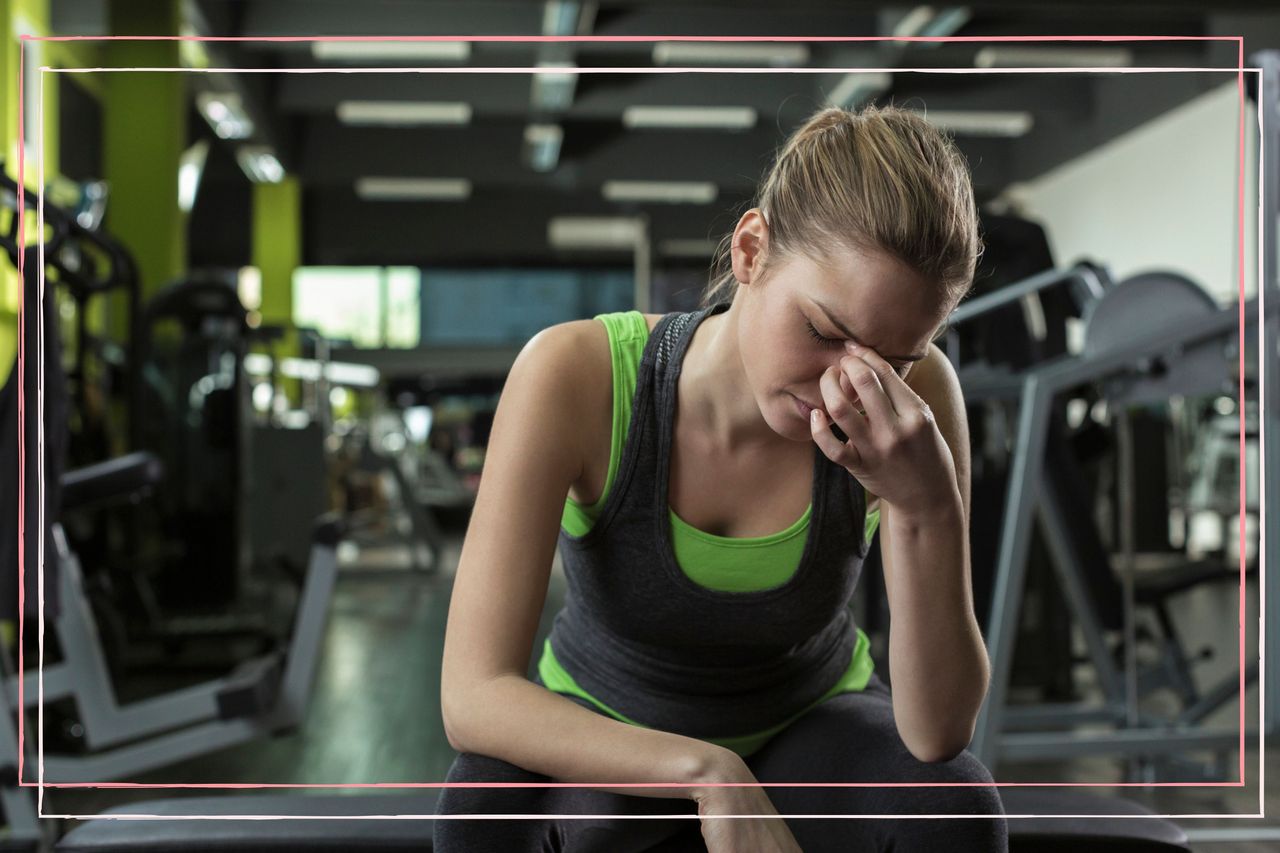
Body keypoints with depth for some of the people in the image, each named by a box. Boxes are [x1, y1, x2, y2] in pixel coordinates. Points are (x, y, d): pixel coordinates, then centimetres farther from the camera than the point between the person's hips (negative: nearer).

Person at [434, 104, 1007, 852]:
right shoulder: (578, 375, -30)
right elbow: (472, 695, -33)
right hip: (608, 751, -1)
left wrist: (928, 506, -41)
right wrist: (707, 774, -44)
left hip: (808, 730, 2)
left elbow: (938, 736, -27)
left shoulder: (917, 396, -25)